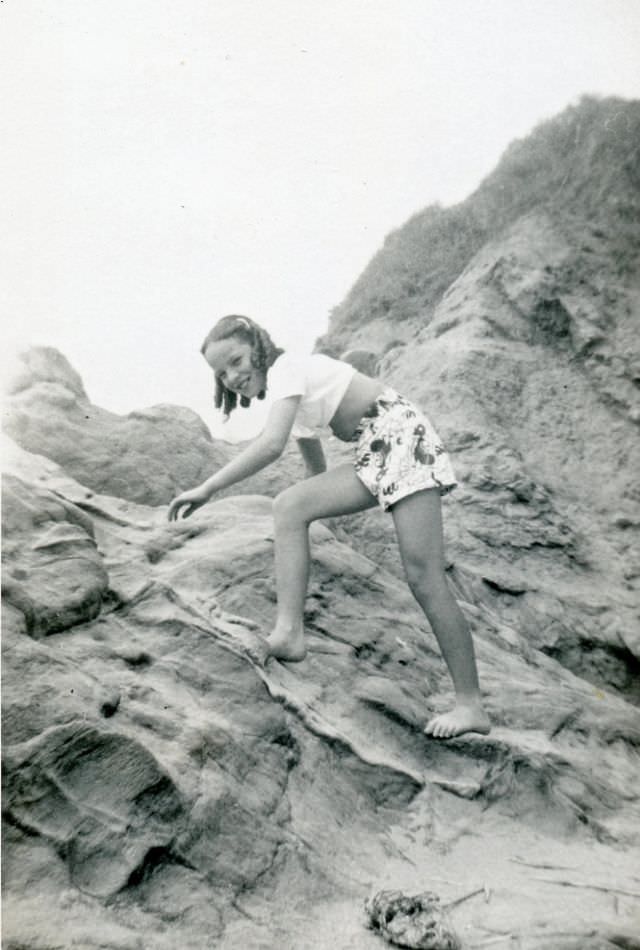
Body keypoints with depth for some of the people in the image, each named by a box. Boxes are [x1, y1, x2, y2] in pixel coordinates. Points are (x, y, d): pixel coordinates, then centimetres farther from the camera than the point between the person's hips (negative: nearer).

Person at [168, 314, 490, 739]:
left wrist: (207, 489, -21)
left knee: (423, 577, -14)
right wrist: (298, 539, 35)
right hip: (374, 457, 9)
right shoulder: (293, 385, 20)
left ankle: (470, 705, -9)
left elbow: (271, 445, -24)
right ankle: (289, 632, -13)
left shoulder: (286, 367, -8)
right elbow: (316, 462, 29)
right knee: (289, 506, -7)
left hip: (404, 435, -9)